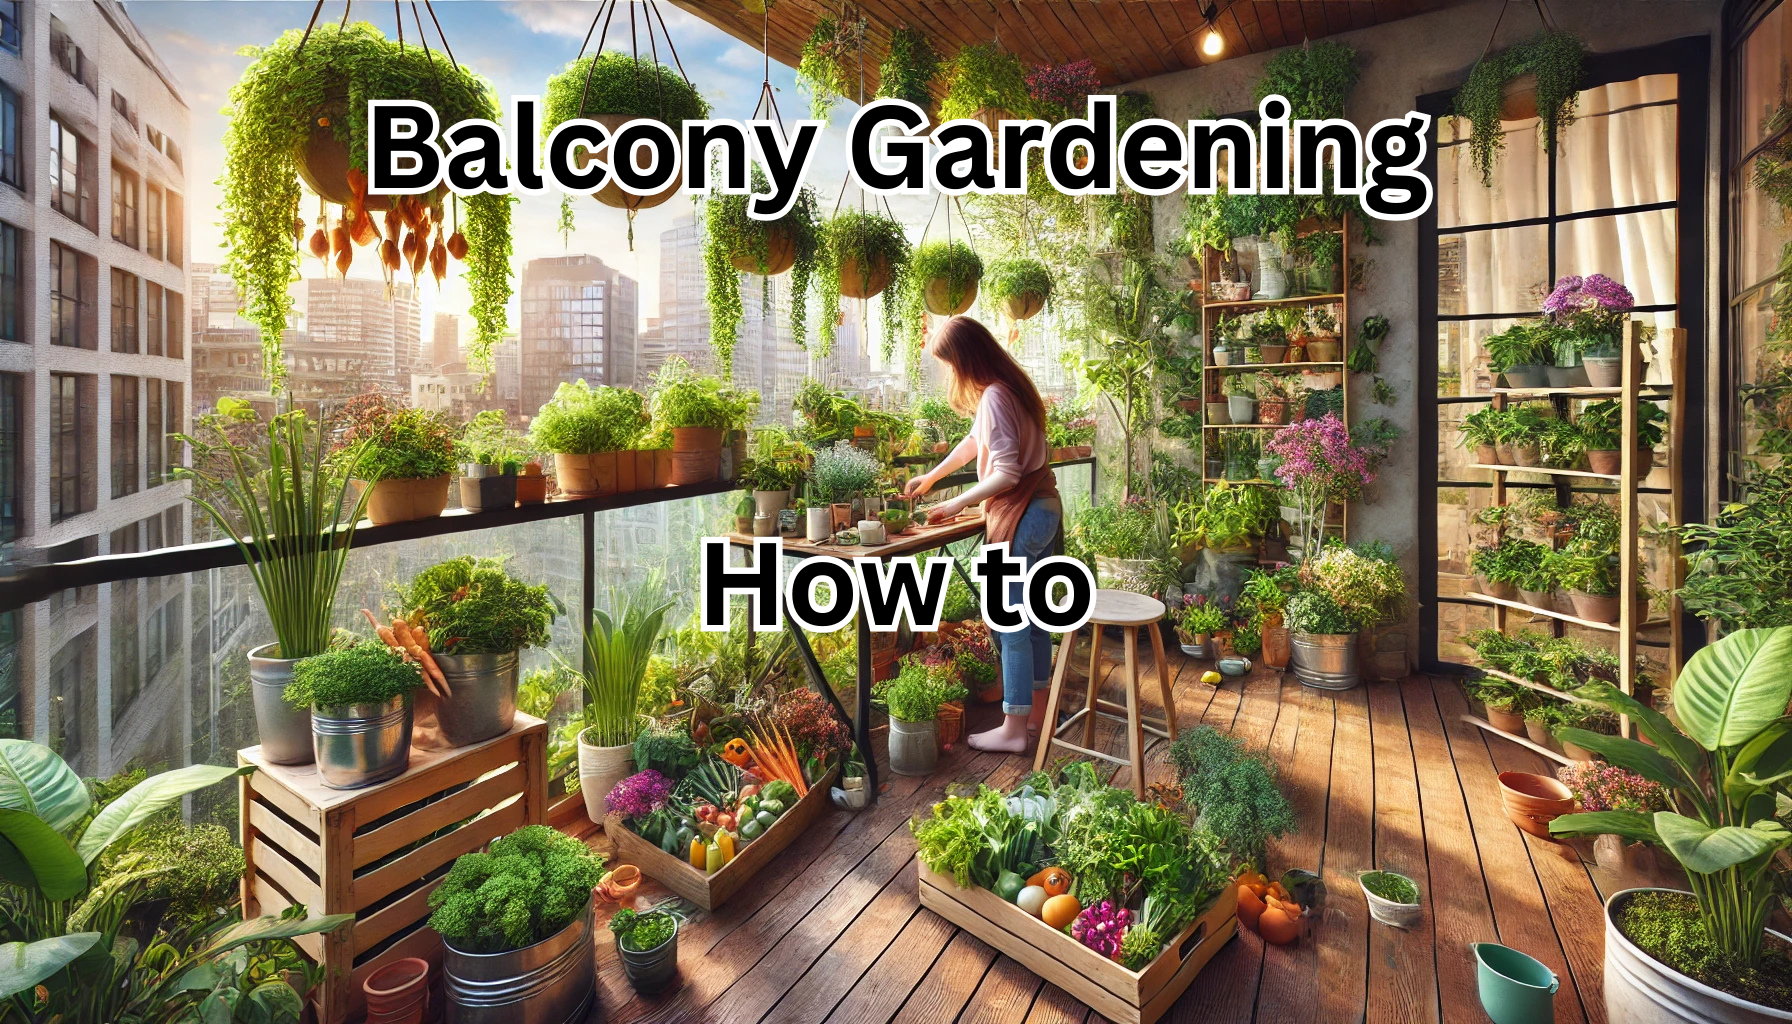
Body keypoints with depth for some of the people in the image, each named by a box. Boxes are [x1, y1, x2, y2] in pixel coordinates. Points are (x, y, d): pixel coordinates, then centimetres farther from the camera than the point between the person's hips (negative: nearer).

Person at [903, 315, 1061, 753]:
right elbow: (975, 440, 24)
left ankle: (1013, 729, 9)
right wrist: (932, 476, 30)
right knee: (1033, 618, 17)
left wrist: (959, 503, -10)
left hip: (1020, 516, -10)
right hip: (1043, 508, 10)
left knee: (1010, 625, -1)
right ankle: (1036, 711, 29)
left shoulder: (994, 396, -19)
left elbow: (1007, 473, -22)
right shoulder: (1009, 386, 12)